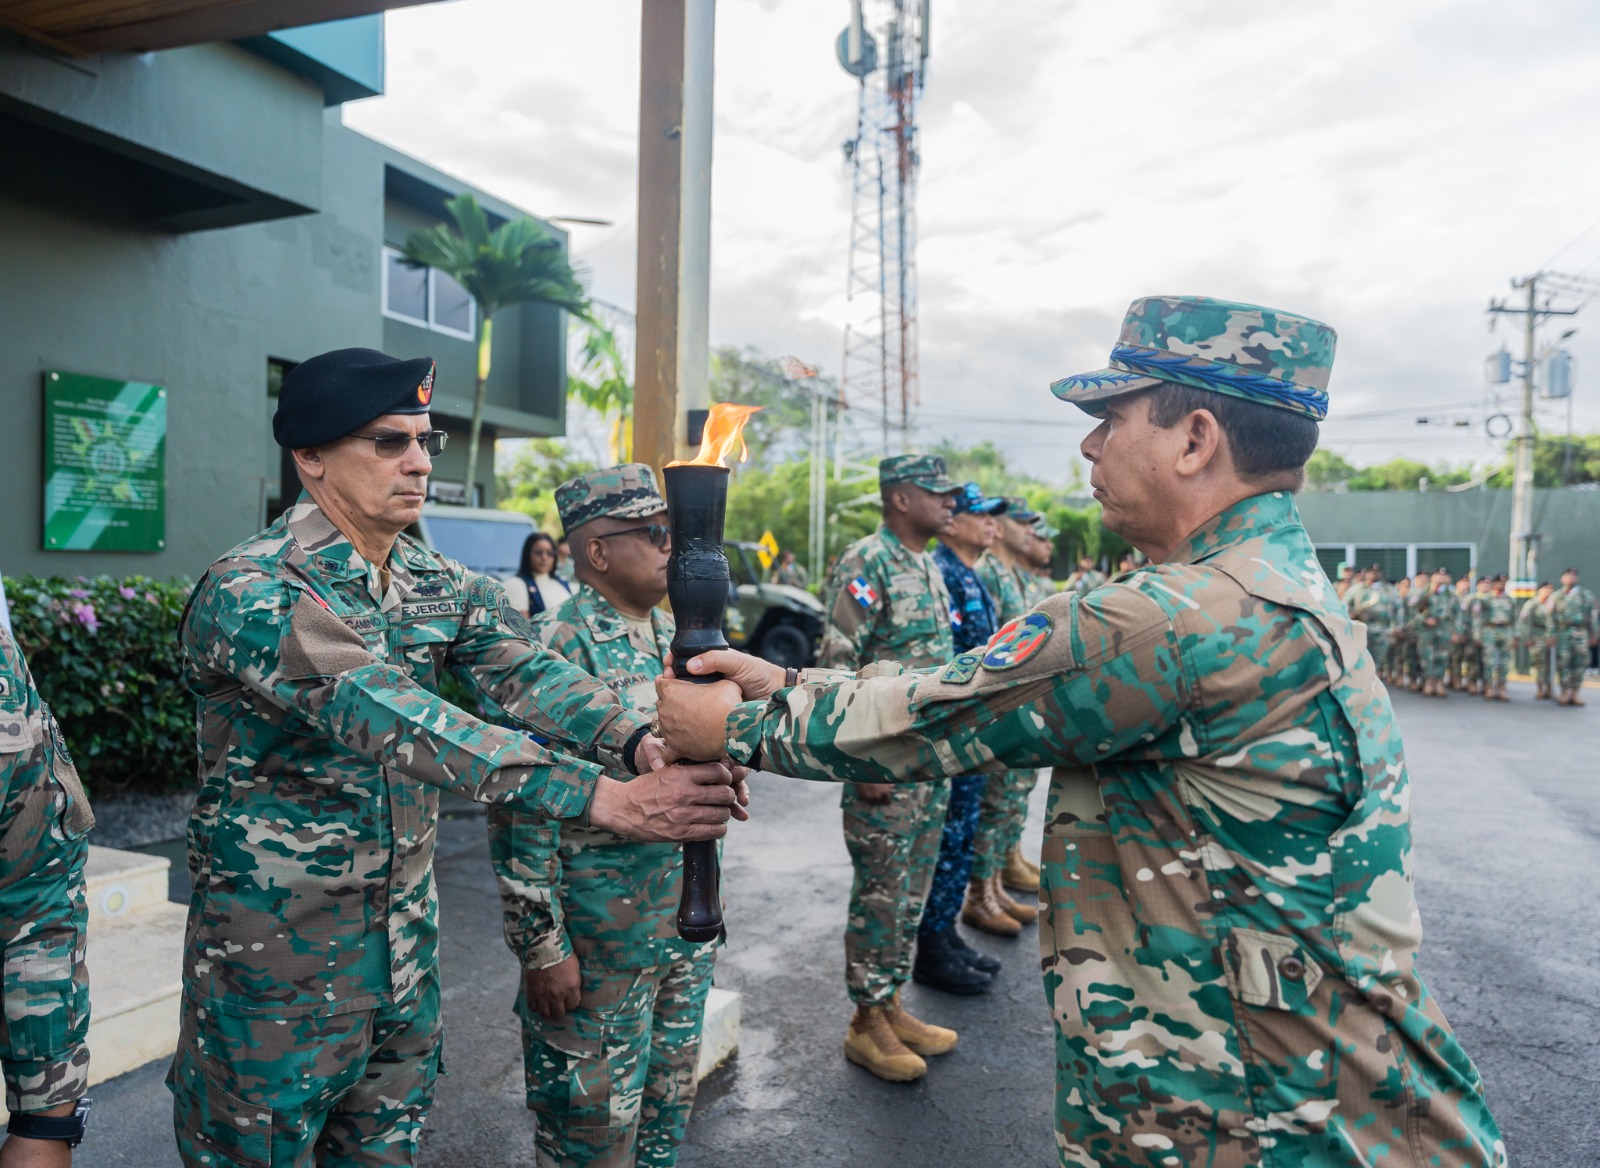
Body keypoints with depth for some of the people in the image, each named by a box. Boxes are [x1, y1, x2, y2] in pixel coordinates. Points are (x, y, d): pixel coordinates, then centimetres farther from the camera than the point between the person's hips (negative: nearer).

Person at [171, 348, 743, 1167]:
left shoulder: (446, 589, 2)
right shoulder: (250, 593, -22)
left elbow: (527, 676, -16)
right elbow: (393, 719, -36)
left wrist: (643, 743, -37)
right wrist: (604, 797, -45)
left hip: (408, 943, 6)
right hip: (277, 960, -6)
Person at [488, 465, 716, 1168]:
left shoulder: (677, 637, 7)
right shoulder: (558, 646, -19)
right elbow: (521, 810, -20)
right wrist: (542, 947, -18)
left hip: (689, 919, 7)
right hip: (600, 933, -7)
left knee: (671, 1097, 21)